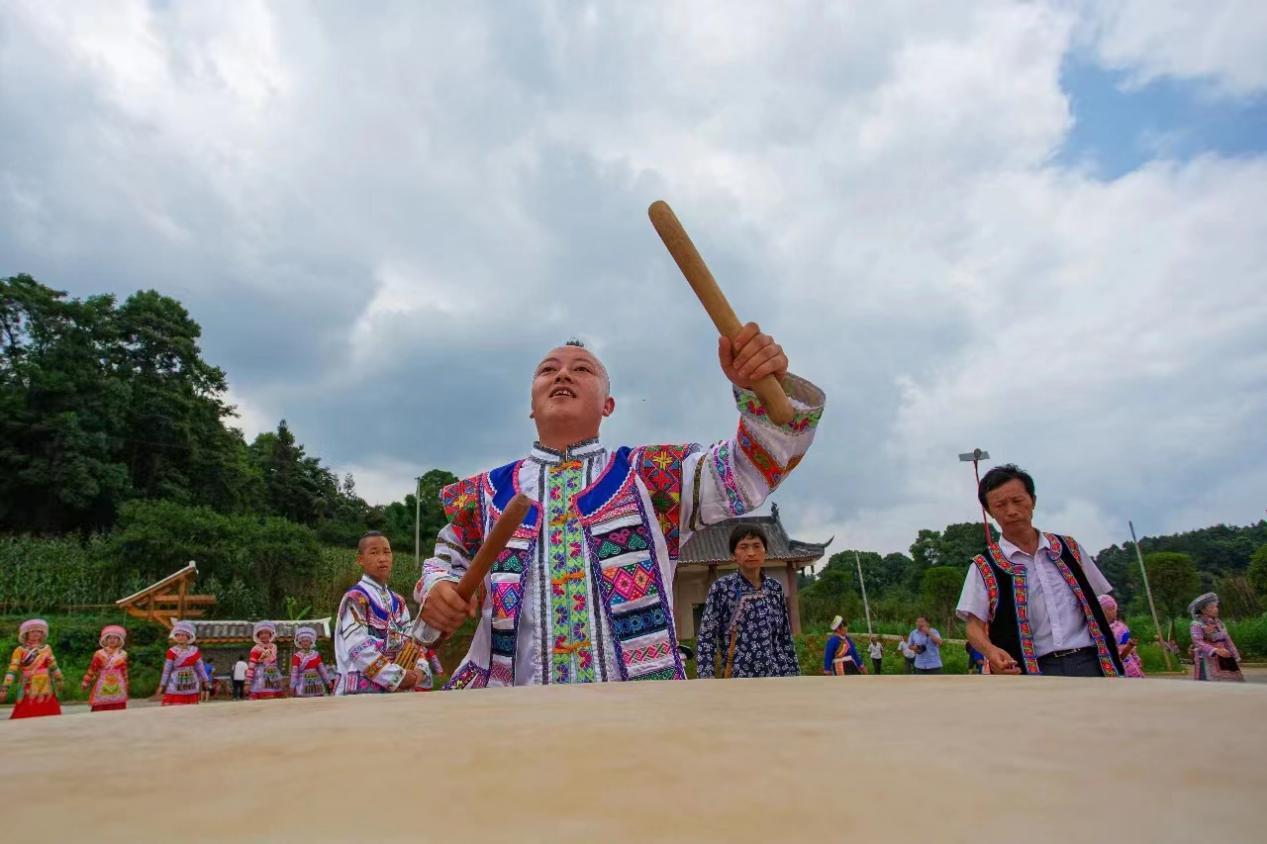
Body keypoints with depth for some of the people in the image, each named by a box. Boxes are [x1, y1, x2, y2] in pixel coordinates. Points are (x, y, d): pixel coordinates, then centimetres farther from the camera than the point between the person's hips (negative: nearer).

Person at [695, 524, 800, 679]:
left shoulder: (774, 587, 8)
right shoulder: (721, 587, -5)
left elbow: (785, 635, 13)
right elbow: (706, 637, -6)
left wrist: (791, 673, 11)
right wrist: (707, 679, -15)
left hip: (774, 676, 4)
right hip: (738, 677, -4)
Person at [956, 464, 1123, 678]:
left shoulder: (1069, 548, 11)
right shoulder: (984, 567, 0)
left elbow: (1096, 603, 17)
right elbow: (974, 626, -6)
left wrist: (1108, 659, 7)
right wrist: (990, 650, -27)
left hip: (1088, 663, 3)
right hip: (1033, 671, -3)